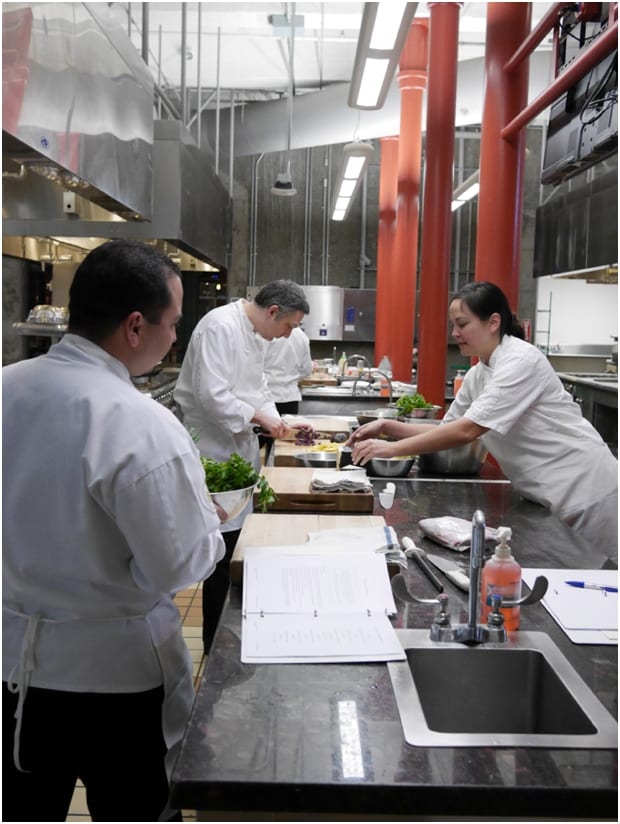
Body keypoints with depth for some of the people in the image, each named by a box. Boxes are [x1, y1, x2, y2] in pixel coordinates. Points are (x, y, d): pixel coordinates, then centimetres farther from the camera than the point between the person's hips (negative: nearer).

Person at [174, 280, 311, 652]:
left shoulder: (255, 334, 12)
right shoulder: (220, 327, -19)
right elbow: (211, 395, -26)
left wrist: (276, 421, 7)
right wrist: (258, 417, -17)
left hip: (239, 449, 10)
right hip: (216, 454, -10)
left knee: (236, 544, 15)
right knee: (222, 549, -2)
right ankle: (216, 645, 12)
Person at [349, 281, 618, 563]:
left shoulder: (522, 360, -21)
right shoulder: (477, 375, 6)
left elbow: (467, 430, -28)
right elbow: (448, 428, 10)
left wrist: (392, 449, -25)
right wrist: (387, 426, -2)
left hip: (585, 492, -8)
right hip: (548, 496, 8)